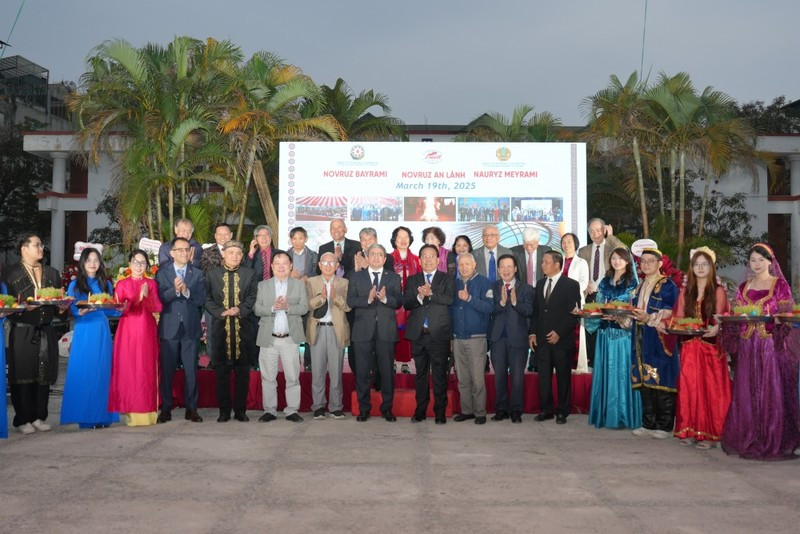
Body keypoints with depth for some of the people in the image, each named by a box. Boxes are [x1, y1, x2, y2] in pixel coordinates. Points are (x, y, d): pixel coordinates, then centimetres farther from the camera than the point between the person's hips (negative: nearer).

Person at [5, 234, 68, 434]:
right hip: (23, 333, -4)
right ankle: (22, 419, 7)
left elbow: (59, 302, 15)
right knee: (23, 375, -2)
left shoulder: (52, 273, 15)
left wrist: (61, 308, -5)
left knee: (44, 376, 5)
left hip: (46, 332, 4)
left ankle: (39, 417, 14)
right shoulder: (12, 273, 1)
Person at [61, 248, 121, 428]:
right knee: (83, 372, -4)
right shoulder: (75, 285, 6)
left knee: (102, 371, 2)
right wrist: (80, 312, -20)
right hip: (83, 332, -2)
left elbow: (111, 310, 12)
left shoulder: (105, 284, 13)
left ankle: (102, 415, 7)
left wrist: (119, 309, -8)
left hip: (102, 332, 2)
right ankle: (84, 416, 3)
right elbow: (70, 310, -1)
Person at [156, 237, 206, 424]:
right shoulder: (162, 272, 5)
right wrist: (175, 290, -23)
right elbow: (159, 298, -7)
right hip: (169, 328, -1)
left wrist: (186, 291, -18)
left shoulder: (198, 274, 8)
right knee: (167, 370, 3)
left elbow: (201, 299, -2)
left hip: (190, 328, 1)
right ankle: (166, 409, 12)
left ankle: (191, 409, 12)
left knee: (191, 370, 4)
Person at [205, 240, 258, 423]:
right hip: (220, 327, 0)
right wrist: (221, 312, -13)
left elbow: (252, 298, 2)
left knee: (242, 371, 4)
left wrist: (240, 310, -15)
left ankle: (240, 410, 12)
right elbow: (207, 299, 2)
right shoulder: (212, 274, 8)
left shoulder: (250, 274, 8)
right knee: (222, 371, 4)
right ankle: (224, 411, 12)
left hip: (243, 327, 0)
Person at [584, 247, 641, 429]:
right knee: (605, 372, 5)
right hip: (605, 333, 4)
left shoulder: (632, 283, 1)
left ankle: (623, 416, 3)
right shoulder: (604, 283, 13)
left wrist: (619, 317, -20)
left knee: (622, 371, -3)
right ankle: (604, 415, 11)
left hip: (624, 333, -4)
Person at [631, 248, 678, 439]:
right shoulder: (640, 286, 19)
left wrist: (649, 318, -23)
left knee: (661, 381, -5)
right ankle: (648, 423, 16)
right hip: (642, 340, 7)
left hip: (660, 340, -7)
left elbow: (670, 314, -13)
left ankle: (664, 426, 4)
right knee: (644, 381, 8)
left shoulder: (668, 286, -5)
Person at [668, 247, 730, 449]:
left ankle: (710, 434, 2)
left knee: (710, 387, -3)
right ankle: (690, 430, 10)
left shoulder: (718, 291, 1)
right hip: (689, 347, 4)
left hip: (711, 346, -4)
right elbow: (679, 318, 15)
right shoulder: (686, 292, 14)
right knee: (689, 387, 2)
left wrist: (716, 328, -25)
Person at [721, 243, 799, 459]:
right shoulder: (744, 287, 14)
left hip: (772, 345, -4)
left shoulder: (780, 285, 1)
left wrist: (772, 320, -23)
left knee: (771, 392, -5)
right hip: (747, 347, 4)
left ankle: (773, 442, 3)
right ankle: (748, 440, 11)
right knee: (746, 393, 4)